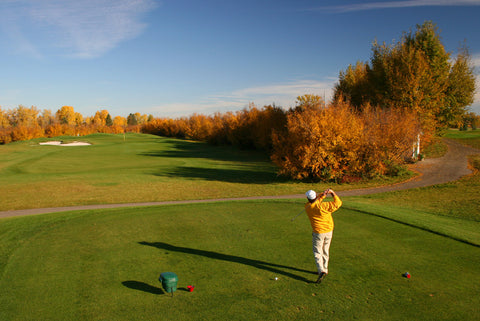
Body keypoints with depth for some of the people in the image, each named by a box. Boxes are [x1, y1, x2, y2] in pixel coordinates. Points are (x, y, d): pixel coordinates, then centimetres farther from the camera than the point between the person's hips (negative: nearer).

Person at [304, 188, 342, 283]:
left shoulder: (307, 207, -10)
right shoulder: (323, 206, -18)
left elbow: (316, 200, 6)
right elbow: (338, 203, -12)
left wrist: (322, 194, -8)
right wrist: (332, 193, -4)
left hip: (318, 233, -1)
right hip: (329, 231, 2)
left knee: (317, 253, 4)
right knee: (325, 251, 18)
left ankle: (321, 271, -15)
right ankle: (325, 269, 30)